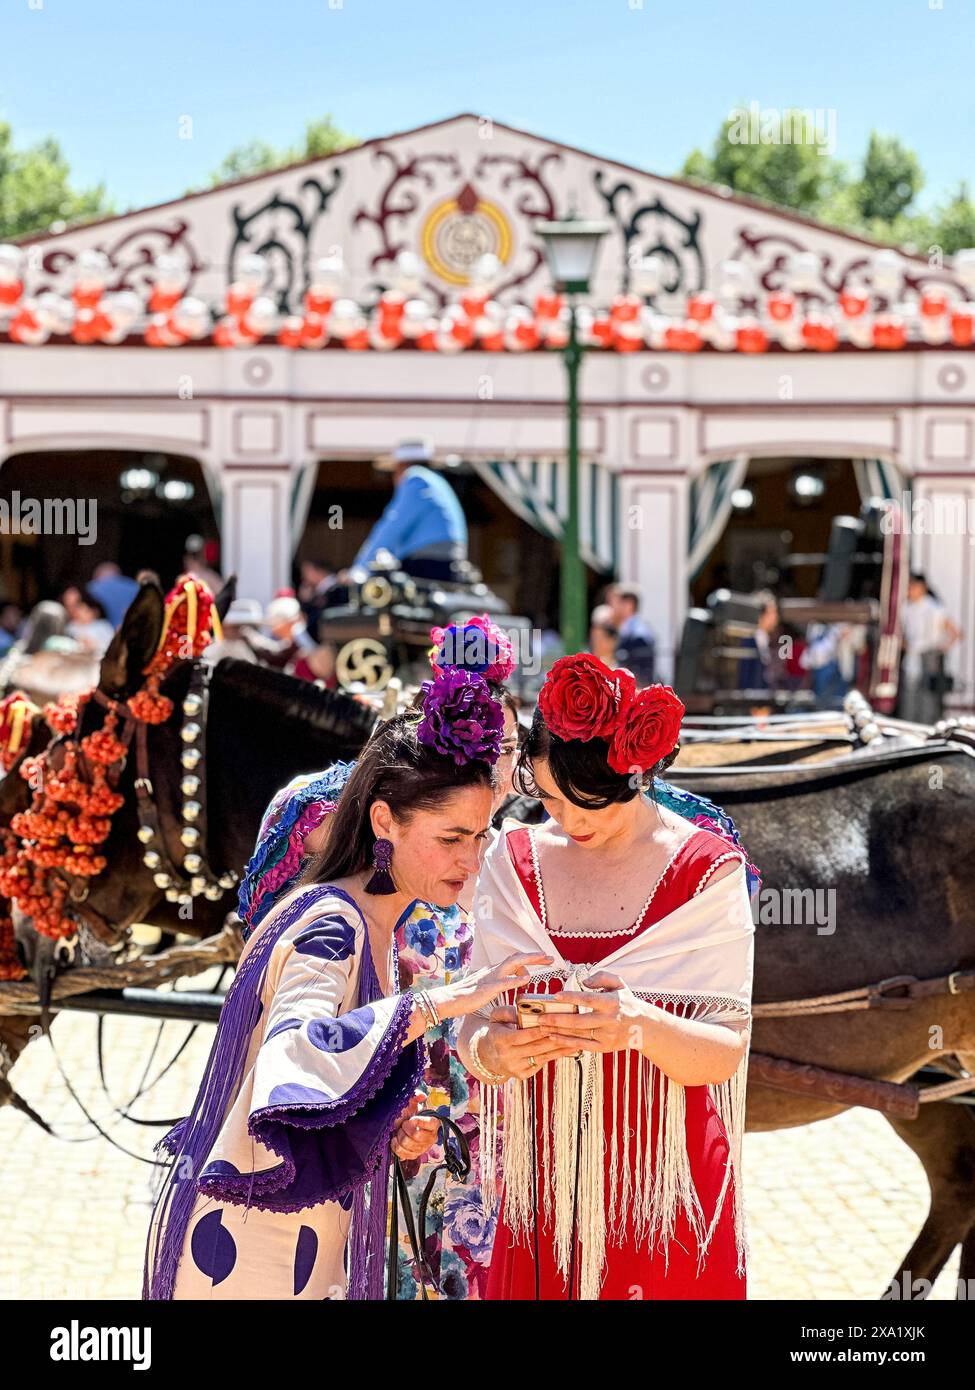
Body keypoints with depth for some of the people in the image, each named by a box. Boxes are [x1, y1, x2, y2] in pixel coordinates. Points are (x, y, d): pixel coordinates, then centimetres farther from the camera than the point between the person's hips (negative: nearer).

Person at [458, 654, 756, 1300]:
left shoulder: (706, 870, -6)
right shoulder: (514, 860, 3)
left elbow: (727, 1051, -11)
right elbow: (472, 1033, 0)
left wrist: (642, 1027, -31)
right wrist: (493, 1051, -23)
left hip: (666, 1193, -2)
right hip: (543, 1196, 3)